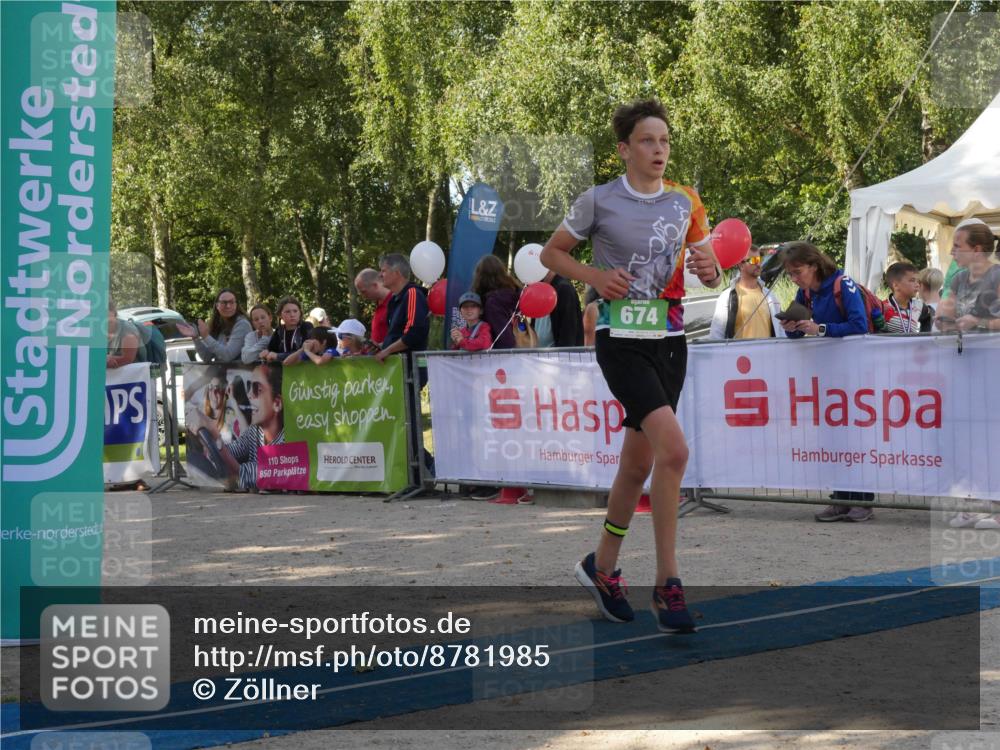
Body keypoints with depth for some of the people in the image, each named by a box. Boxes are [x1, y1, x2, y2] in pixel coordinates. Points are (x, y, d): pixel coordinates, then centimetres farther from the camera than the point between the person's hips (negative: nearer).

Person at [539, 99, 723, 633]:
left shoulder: (686, 203, 8)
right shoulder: (599, 201, -4)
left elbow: (709, 276, 15)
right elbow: (552, 252, 7)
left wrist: (708, 268, -9)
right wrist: (595, 277, -10)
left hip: (670, 339, 5)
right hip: (621, 340, -5)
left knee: (638, 463, 11)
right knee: (673, 448, -22)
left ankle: (602, 567, 30)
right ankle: (667, 584, -15)